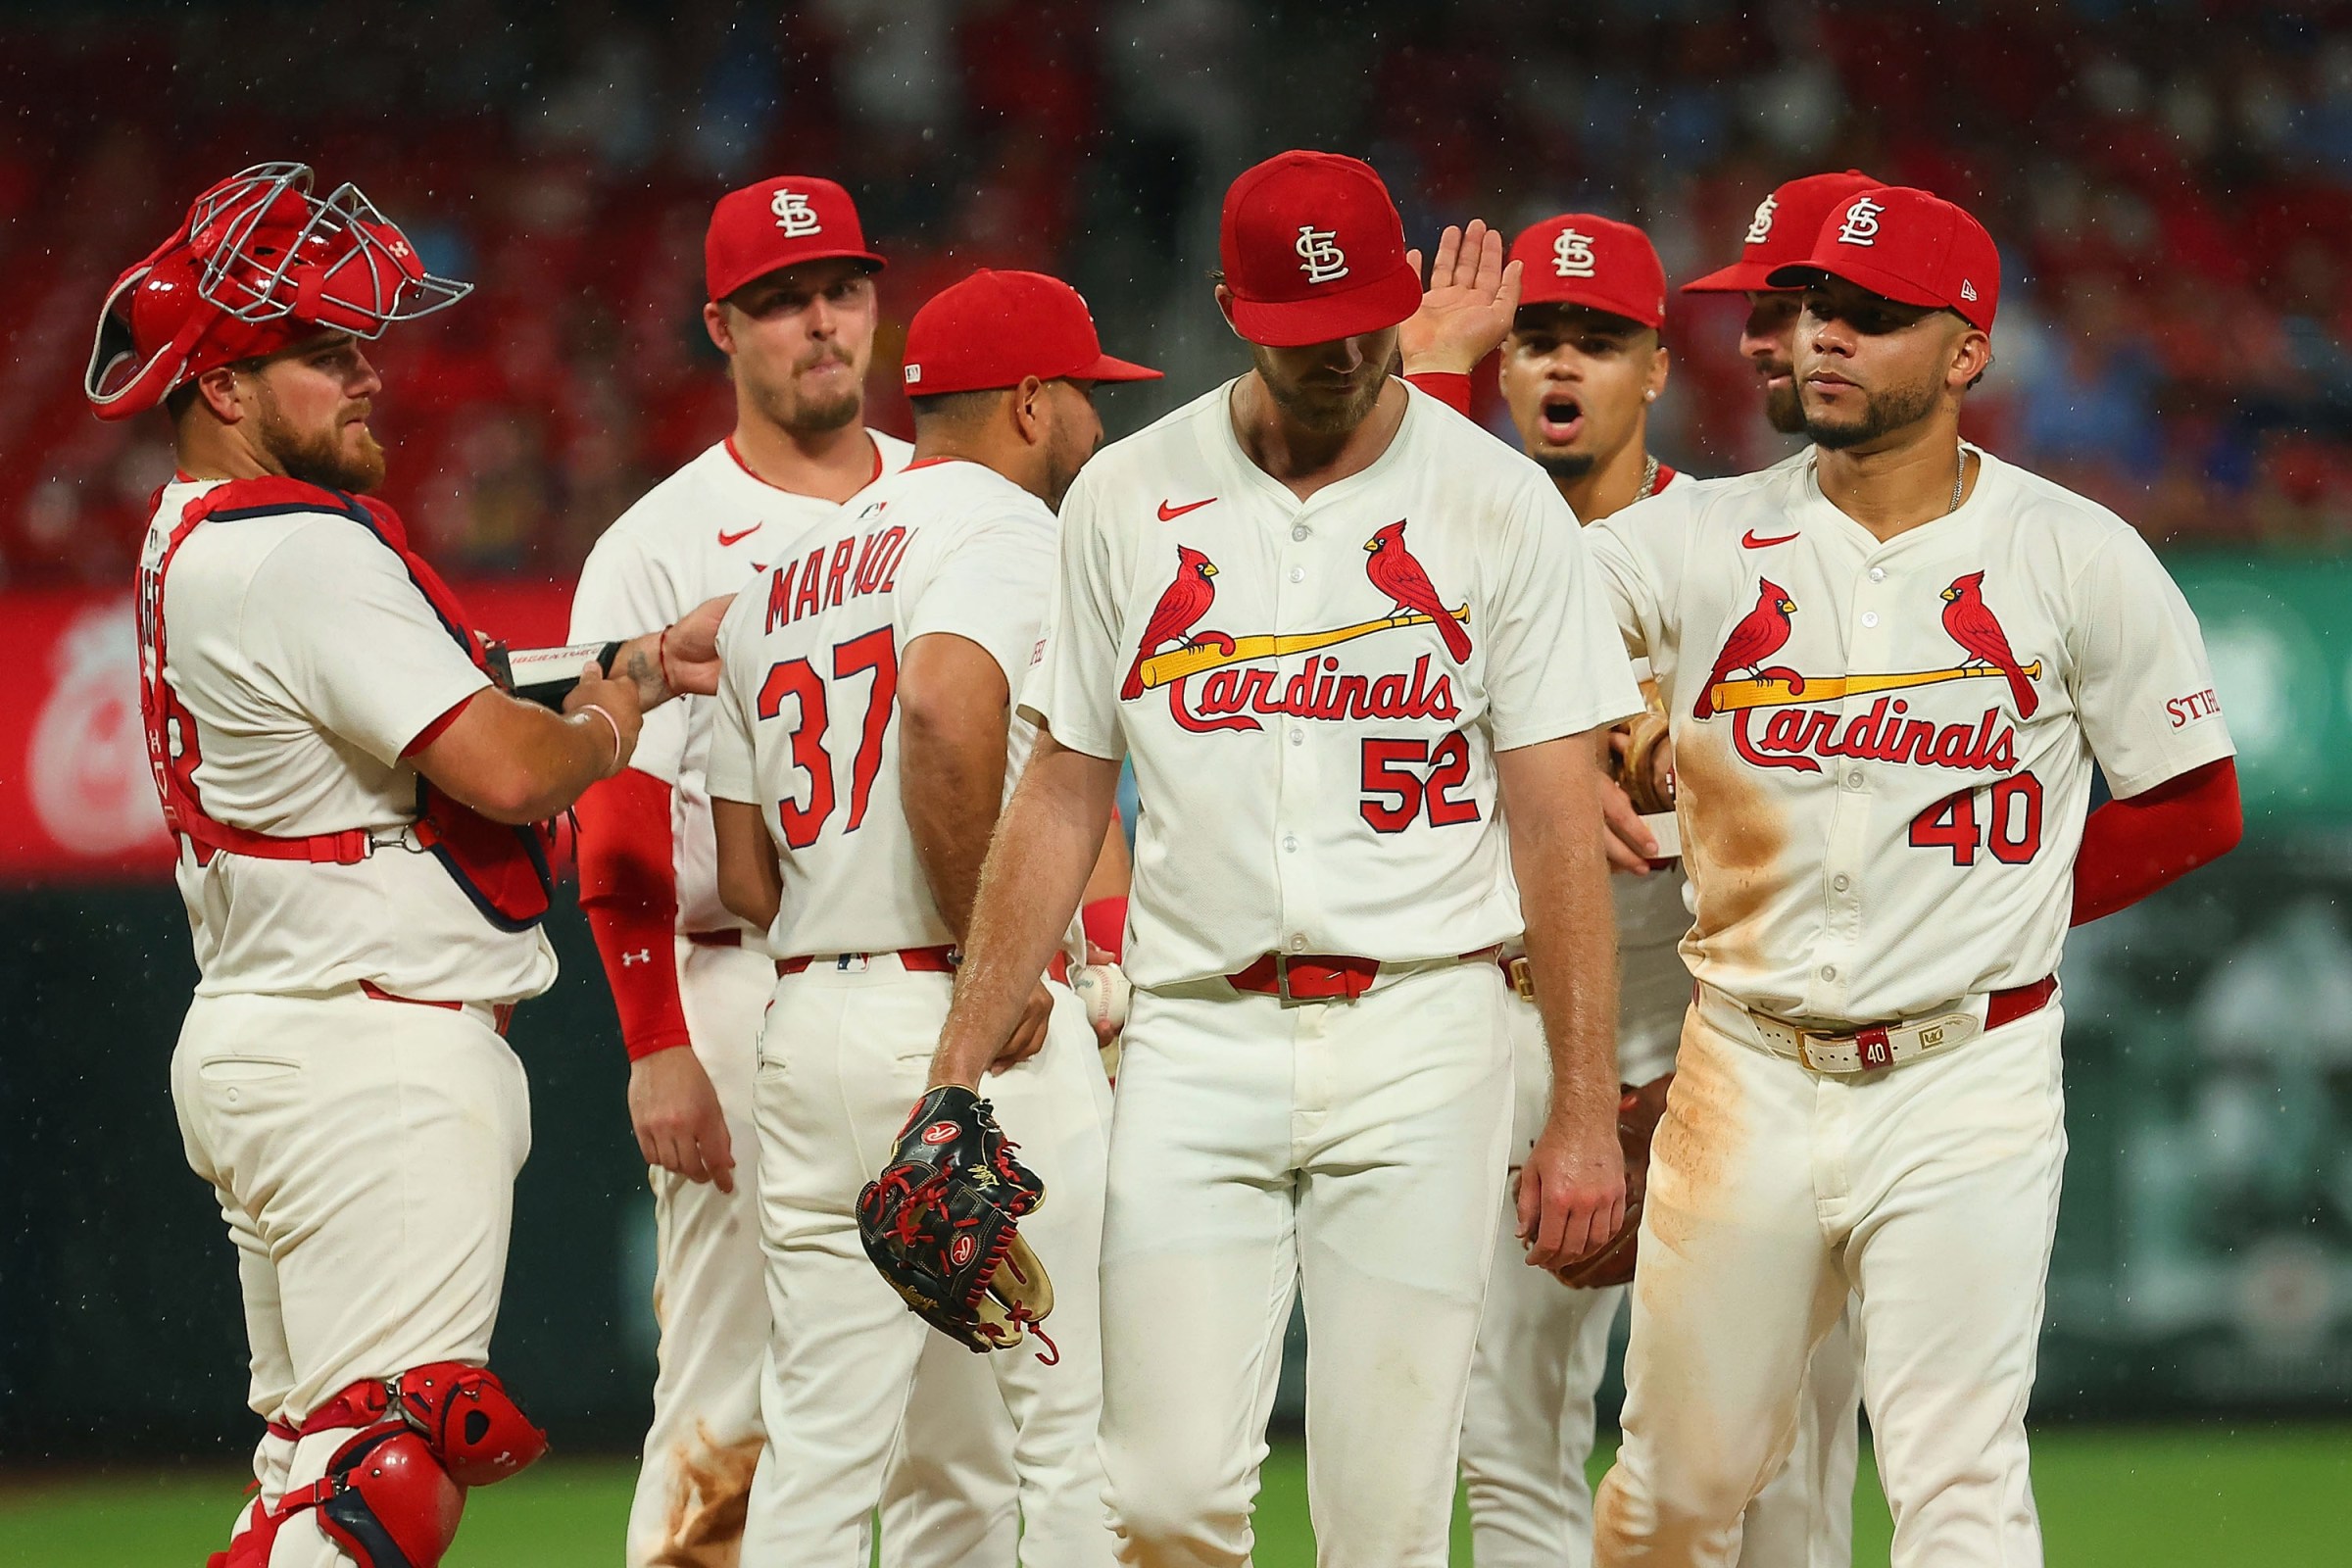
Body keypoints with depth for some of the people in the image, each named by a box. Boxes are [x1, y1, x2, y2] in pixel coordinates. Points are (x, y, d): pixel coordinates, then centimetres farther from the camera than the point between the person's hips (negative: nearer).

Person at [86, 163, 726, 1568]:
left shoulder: (193, 545, 18)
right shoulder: (302, 551, -16)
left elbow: (447, 716, 20)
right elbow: (505, 769, -20)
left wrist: (640, 663, 10)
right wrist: (614, 715, 2)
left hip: (254, 1038, 11)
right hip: (378, 1060, -11)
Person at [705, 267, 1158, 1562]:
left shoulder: (785, 576, 19)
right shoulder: (1005, 529, -6)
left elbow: (744, 877, 17)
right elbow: (947, 709, -28)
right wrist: (987, 954, -21)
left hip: (807, 1018, 7)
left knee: (817, 1453, 6)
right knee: (1074, 1425, -2)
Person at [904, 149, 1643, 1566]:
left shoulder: (1501, 506, 2)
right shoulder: (1129, 501, 7)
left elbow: (1561, 822, 0)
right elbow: (1065, 797, 12)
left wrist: (1588, 1112, -6)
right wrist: (958, 1071, 6)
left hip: (1422, 1038, -1)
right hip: (1197, 1038, 1)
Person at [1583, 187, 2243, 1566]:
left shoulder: (2078, 559, -1)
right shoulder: (1696, 544, 2)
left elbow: (2194, 807, 6)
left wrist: (1987, 917, 2)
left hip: (1966, 1084, -2)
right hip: (1748, 1076, 2)